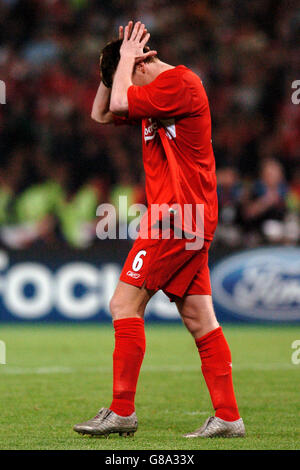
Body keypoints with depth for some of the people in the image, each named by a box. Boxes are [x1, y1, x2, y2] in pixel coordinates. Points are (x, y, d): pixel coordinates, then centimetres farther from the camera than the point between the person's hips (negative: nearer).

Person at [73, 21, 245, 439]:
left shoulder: (179, 82, -11)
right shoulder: (156, 95, 19)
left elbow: (120, 102, -20)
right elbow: (101, 114, 26)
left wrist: (125, 59, -4)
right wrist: (116, 64, 14)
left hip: (176, 217, -10)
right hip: (188, 221, 10)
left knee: (125, 304, -9)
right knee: (199, 319, 6)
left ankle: (122, 411, -9)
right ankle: (228, 417, 5)